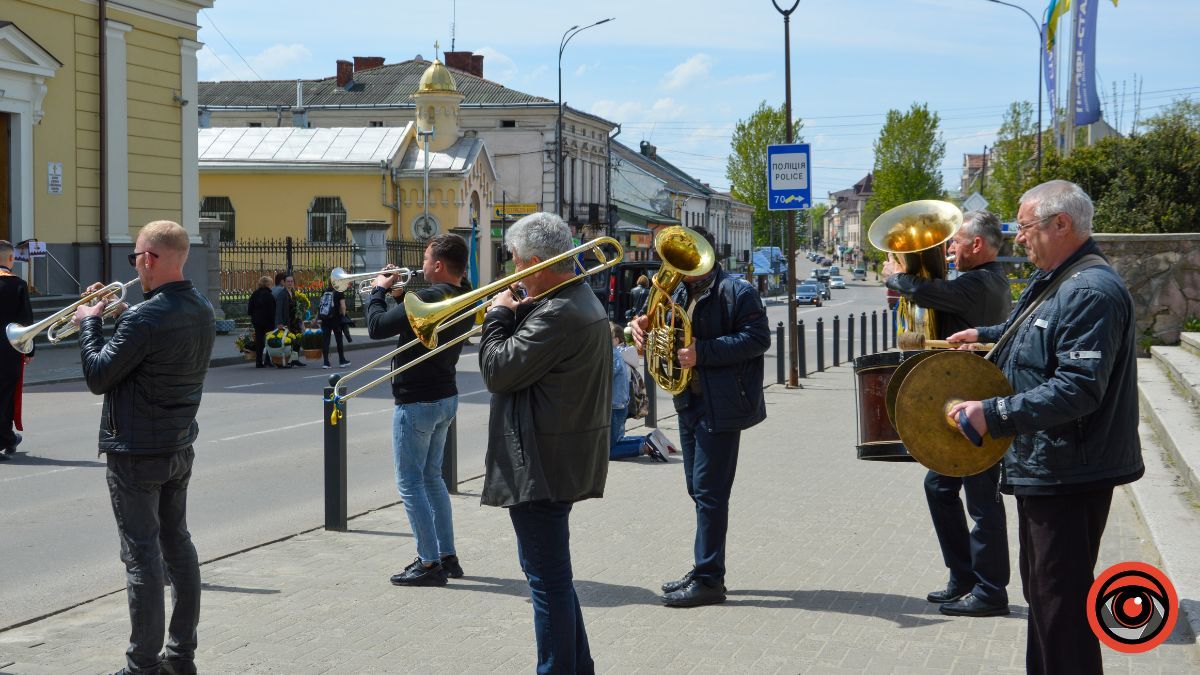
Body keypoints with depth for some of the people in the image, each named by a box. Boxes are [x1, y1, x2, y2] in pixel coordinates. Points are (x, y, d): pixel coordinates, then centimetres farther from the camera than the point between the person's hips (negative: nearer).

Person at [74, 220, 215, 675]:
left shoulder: (145, 318, -23)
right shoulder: (201, 310, 4)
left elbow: (98, 377, -16)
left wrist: (90, 322, -3)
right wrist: (114, 315, 9)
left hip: (136, 453, -8)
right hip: (180, 446, 8)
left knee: (142, 556, -2)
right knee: (177, 545, 15)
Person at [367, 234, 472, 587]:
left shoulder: (428, 298, -24)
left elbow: (377, 327, -21)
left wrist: (380, 290, -6)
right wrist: (400, 294, 9)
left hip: (417, 402, -9)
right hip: (445, 398, 9)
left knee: (410, 483, -1)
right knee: (431, 477, 20)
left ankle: (429, 564, 0)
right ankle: (447, 556, 24)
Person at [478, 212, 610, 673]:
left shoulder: (557, 315, -22)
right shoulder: (583, 301, 11)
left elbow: (498, 371, -20)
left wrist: (498, 315, -6)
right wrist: (515, 316, 5)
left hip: (541, 464, -11)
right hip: (564, 460, 11)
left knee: (547, 578, -3)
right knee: (553, 574, 20)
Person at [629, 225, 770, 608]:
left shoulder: (736, 292, -12)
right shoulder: (681, 293, 15)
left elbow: (757, 338, -20)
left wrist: (702, 352, -27)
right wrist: (645, 326, -2)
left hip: (720, 407, -9)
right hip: (690, 403, 9)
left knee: (710, 492, -7)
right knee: (699, 490, 14)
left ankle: (709, 581, -3)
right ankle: (705, 572, 23)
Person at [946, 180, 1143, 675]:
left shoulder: (1093, 292, -21)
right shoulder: (1052, 281, 12)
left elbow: (1079, 389, -29)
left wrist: (995, 413, -29)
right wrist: (987, 336, 23)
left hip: (1070, 475, -11)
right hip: (1041, 467, 11)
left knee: (1061, 602, -5)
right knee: (1042, 593, 21)